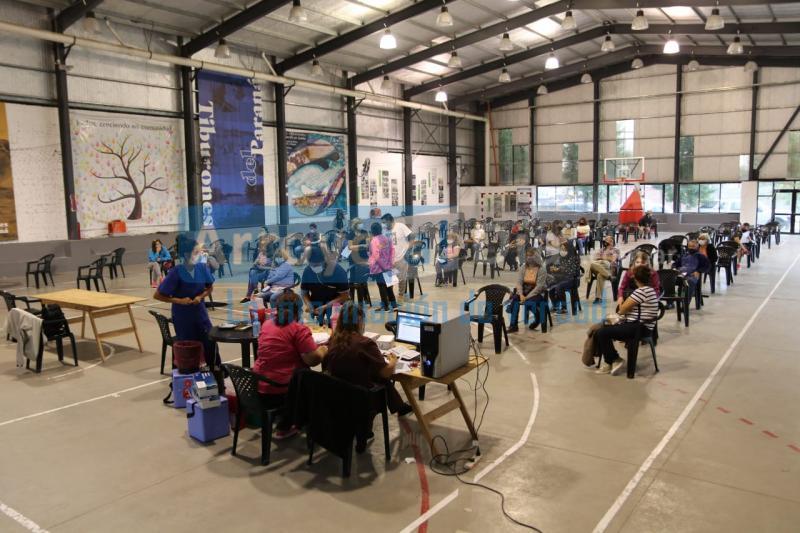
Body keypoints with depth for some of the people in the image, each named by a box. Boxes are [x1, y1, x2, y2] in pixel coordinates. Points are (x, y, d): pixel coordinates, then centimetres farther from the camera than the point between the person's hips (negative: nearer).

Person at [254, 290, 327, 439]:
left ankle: (283, 425, 35)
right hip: (283, 391, -7)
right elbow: (313, 359, -20)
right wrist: (324, 348, 0)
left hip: (259, 388, 7)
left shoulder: (266, 324, 7)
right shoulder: (299, 329, -14)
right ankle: (283, 428, 29)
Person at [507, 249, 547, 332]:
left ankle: (538, 319, 1)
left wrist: (527, 297, -23)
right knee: (514, 299, -26)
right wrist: (521, 294, -19)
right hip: (525, 290, 4)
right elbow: (519, 282, -1)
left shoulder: (541, 269, -10)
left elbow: (539, 286, -16)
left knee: (529, 302, -33)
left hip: (537, 292, -4)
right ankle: (513, 325, -24)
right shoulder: (523, 267, 5)